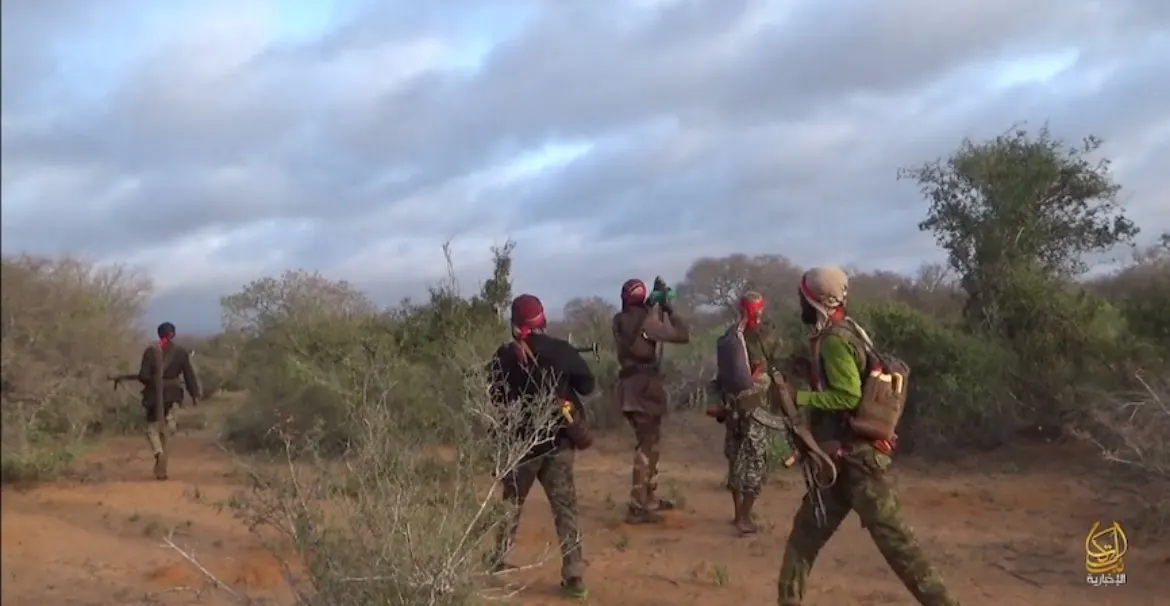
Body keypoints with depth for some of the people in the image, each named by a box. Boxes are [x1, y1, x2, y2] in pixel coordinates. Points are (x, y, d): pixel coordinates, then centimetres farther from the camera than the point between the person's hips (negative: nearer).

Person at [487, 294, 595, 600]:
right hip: (558, 440, 0)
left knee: (512, 502, 20)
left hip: (522, 441, 0)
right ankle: (574, 576, 2)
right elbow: (588, 385, 1)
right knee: (565, 508, 5)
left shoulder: (505, 356, -8)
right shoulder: (562, 350, -7)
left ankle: (499, 560, 32)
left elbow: (494, 397, 1)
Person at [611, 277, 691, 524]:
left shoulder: (620, 320, 4)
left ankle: (649, 498, 29)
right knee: (647, 446, -3)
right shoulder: (645, 322, -16)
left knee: (647, 442, 20)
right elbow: (683, 334, -15)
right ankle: (637, 508, -4)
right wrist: (668, 307, -5)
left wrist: (652, 302, 19)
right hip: (645, 388, -8)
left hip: (629, 387, 8)